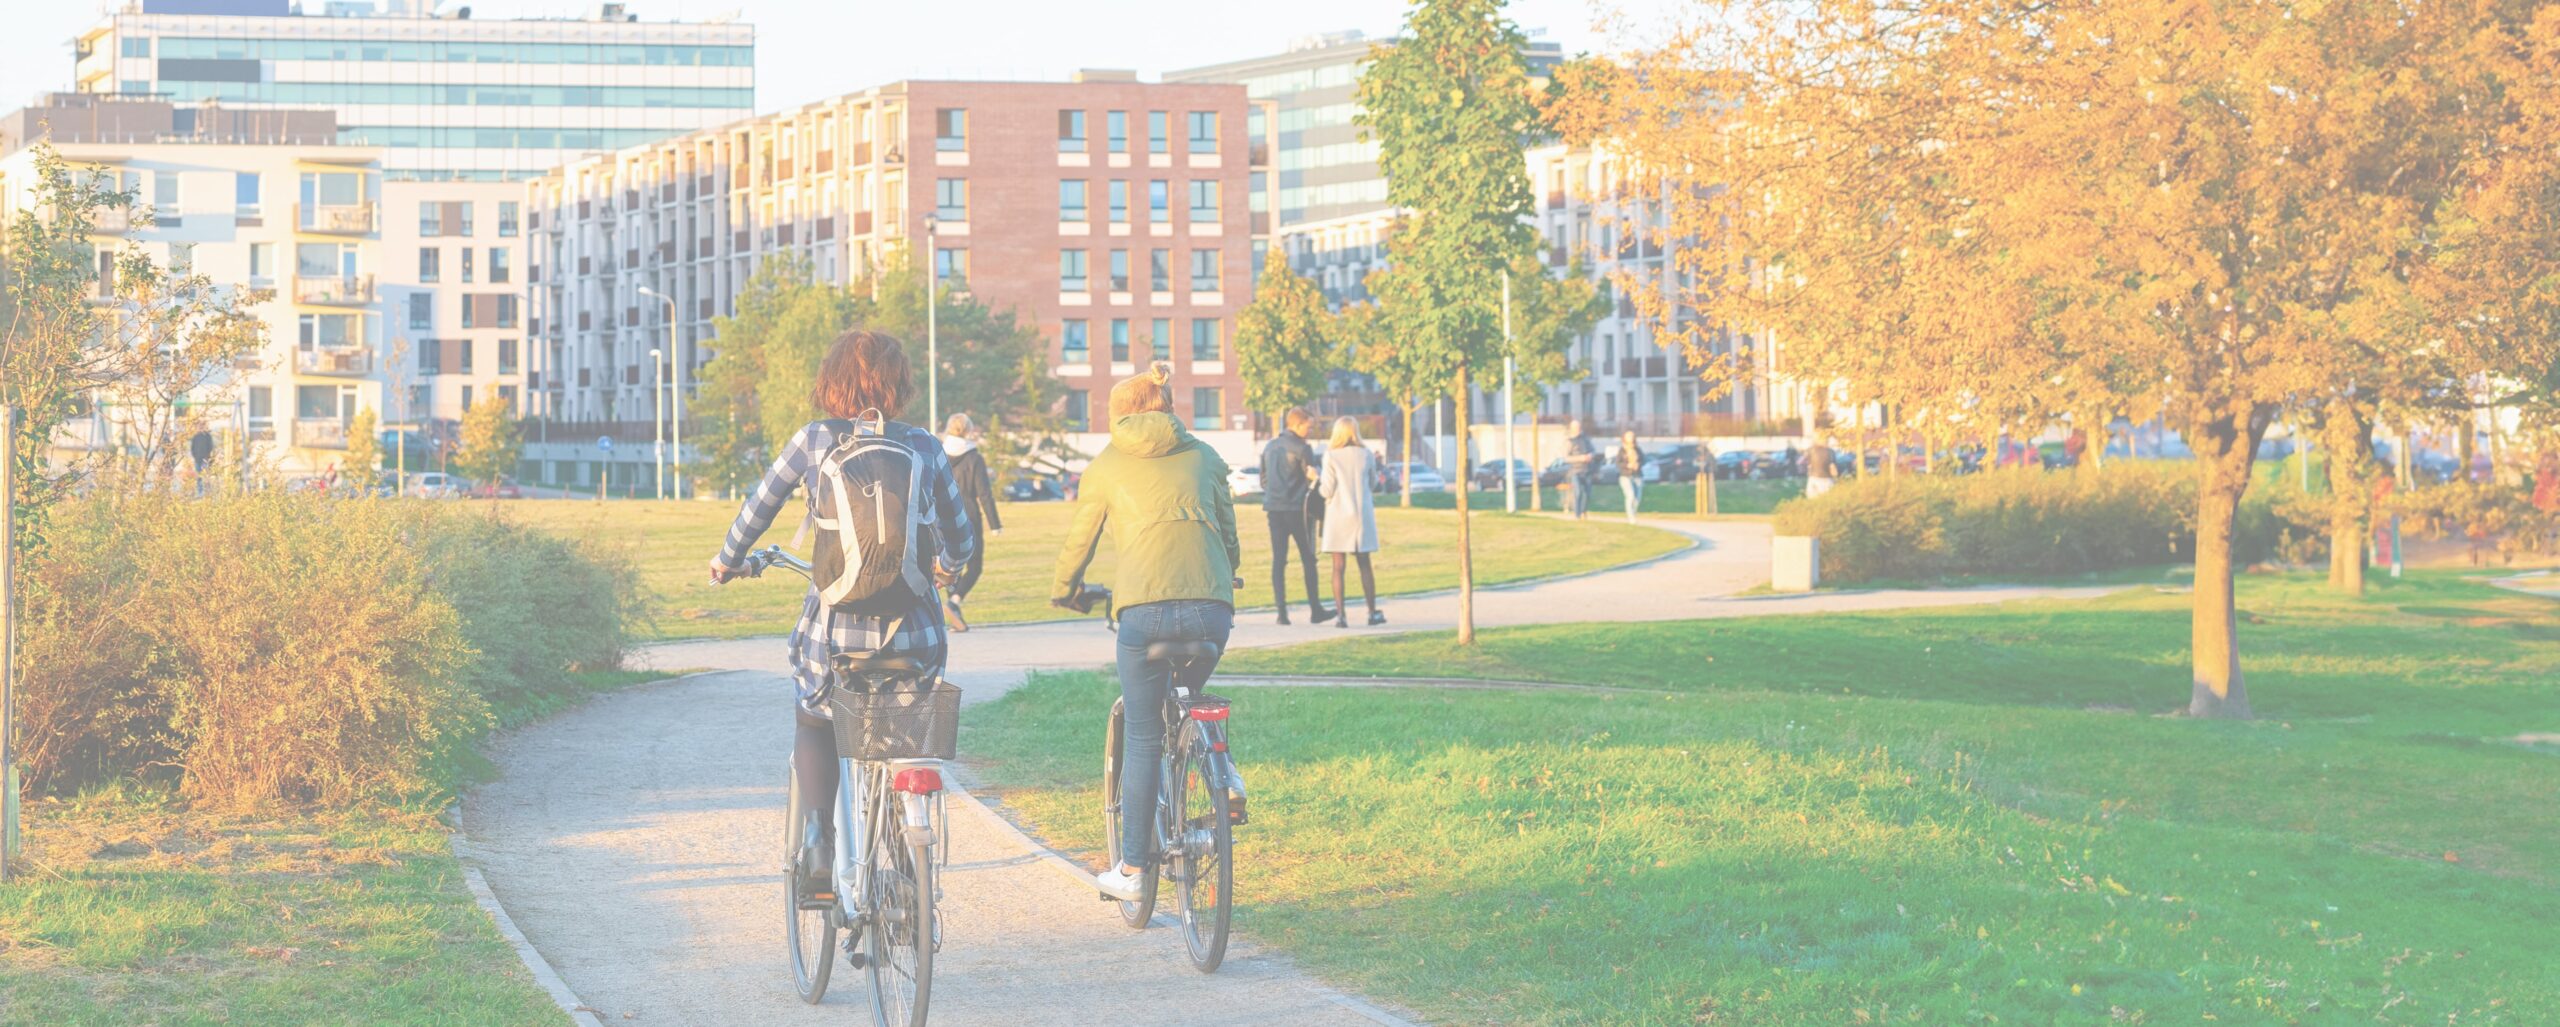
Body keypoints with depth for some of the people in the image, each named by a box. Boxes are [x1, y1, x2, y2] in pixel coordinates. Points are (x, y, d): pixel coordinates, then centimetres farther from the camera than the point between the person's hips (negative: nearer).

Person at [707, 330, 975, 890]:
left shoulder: (816, 441, 0)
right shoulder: (925, 448, 5)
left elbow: (756, 509, 10)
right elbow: (960, 537, 17)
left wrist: (727, 561, 30)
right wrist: (949, 564, 41)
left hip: (835, 627, -1)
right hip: (913, 631, 1)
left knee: (814, 721, 28)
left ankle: (815, 852, 14)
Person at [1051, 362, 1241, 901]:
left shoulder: (1106, 465, 15)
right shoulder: (1204, 457, 20)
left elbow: (1079, 541, 22)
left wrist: (1062, 589, 42)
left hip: (1146, 607, -2)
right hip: (1213, 608, 2)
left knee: (1143, 737, 4)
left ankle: (1132, 869, 5)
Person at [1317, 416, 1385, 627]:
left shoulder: (1331, 456, -7)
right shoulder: (1366, 455, 0)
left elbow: (1327, 490, -10)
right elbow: (1373, 481, 11)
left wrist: (1318, 481, 9)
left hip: (1338, 513, -2)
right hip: (1362, 514, 2)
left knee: (1338, 566, 0)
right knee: (1364, 564, 11)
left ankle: (1340, 613, -7)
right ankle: (1372, 612, 13)